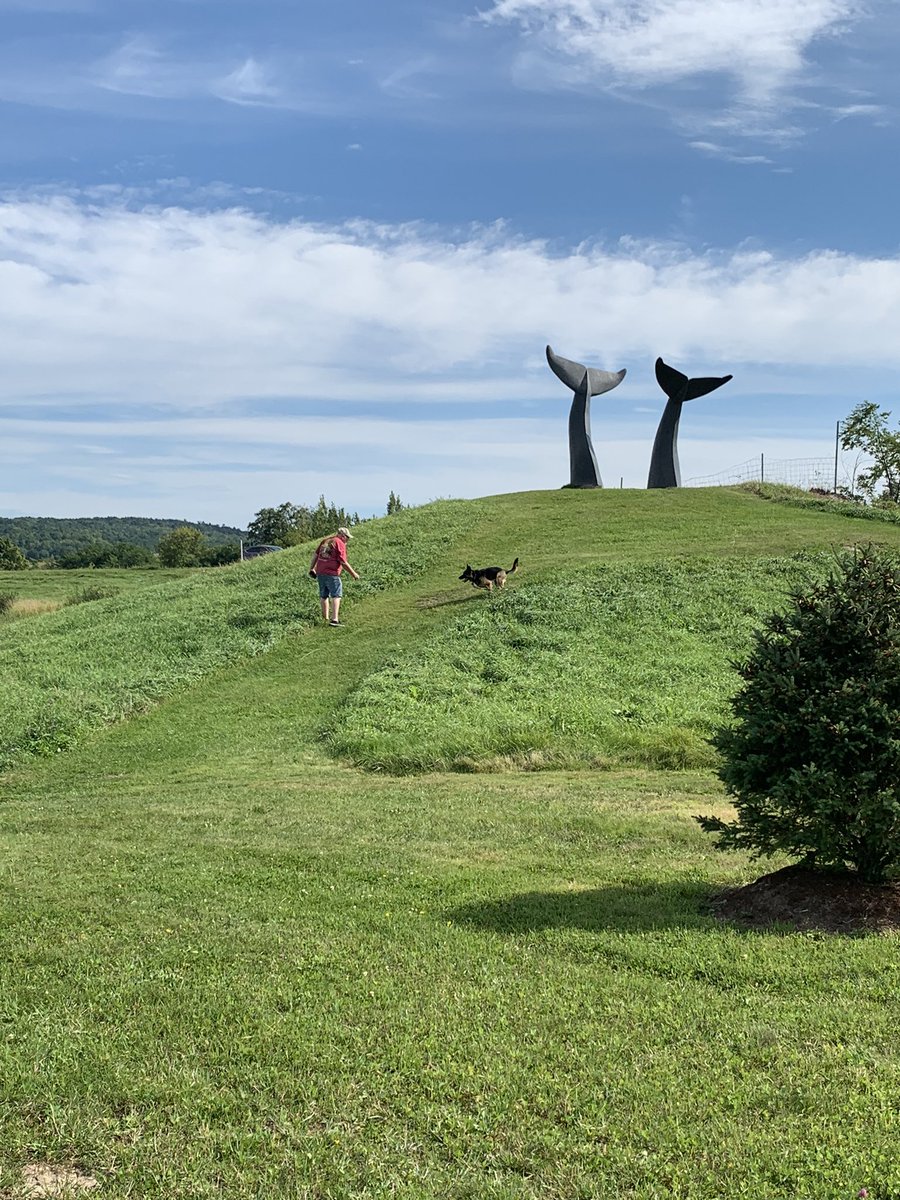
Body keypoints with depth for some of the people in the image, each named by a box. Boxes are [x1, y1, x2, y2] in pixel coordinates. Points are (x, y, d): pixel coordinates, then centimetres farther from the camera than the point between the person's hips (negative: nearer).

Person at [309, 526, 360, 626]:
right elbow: (343, 562, -11)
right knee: (336, 595, -6)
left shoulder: (325, 541, 15)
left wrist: (312, 568, 26)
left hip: (320, 572, 8)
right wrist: (353, 573, -4)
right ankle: (334, 619, -16)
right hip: (332, 574, -7)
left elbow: (315, 555, 17)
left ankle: (325, 618, 24)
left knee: (324, 596, 16)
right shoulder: (340, 544, -7)